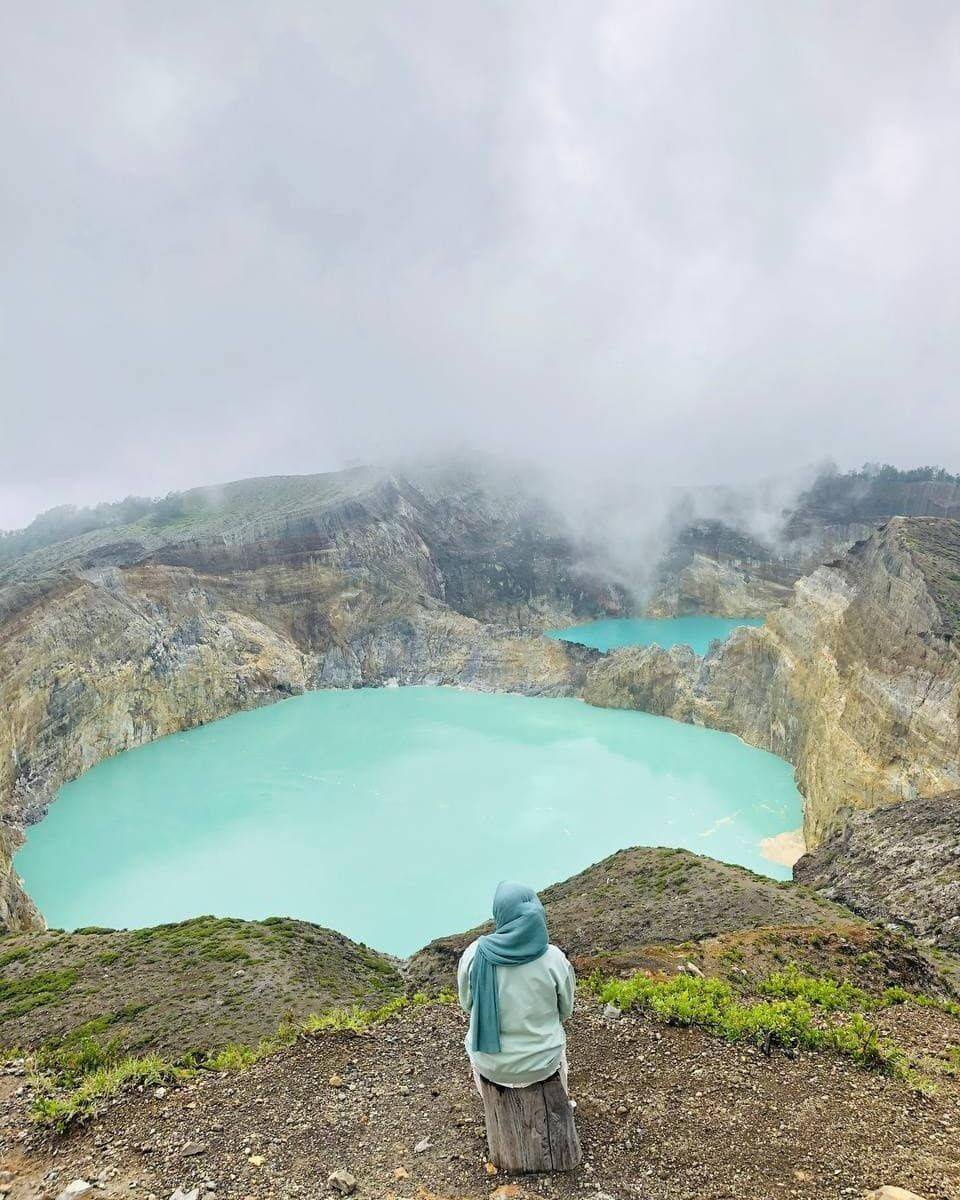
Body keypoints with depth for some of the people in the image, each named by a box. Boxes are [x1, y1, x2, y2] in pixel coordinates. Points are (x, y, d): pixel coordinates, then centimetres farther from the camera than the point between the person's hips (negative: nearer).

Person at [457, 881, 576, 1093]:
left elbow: (467, 1003, -4)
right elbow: (565, 1010, -3)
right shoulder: (555, 959, -20)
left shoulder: (474, 954, -21)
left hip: (492, 1065, 0)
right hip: (542, 1063, 0)